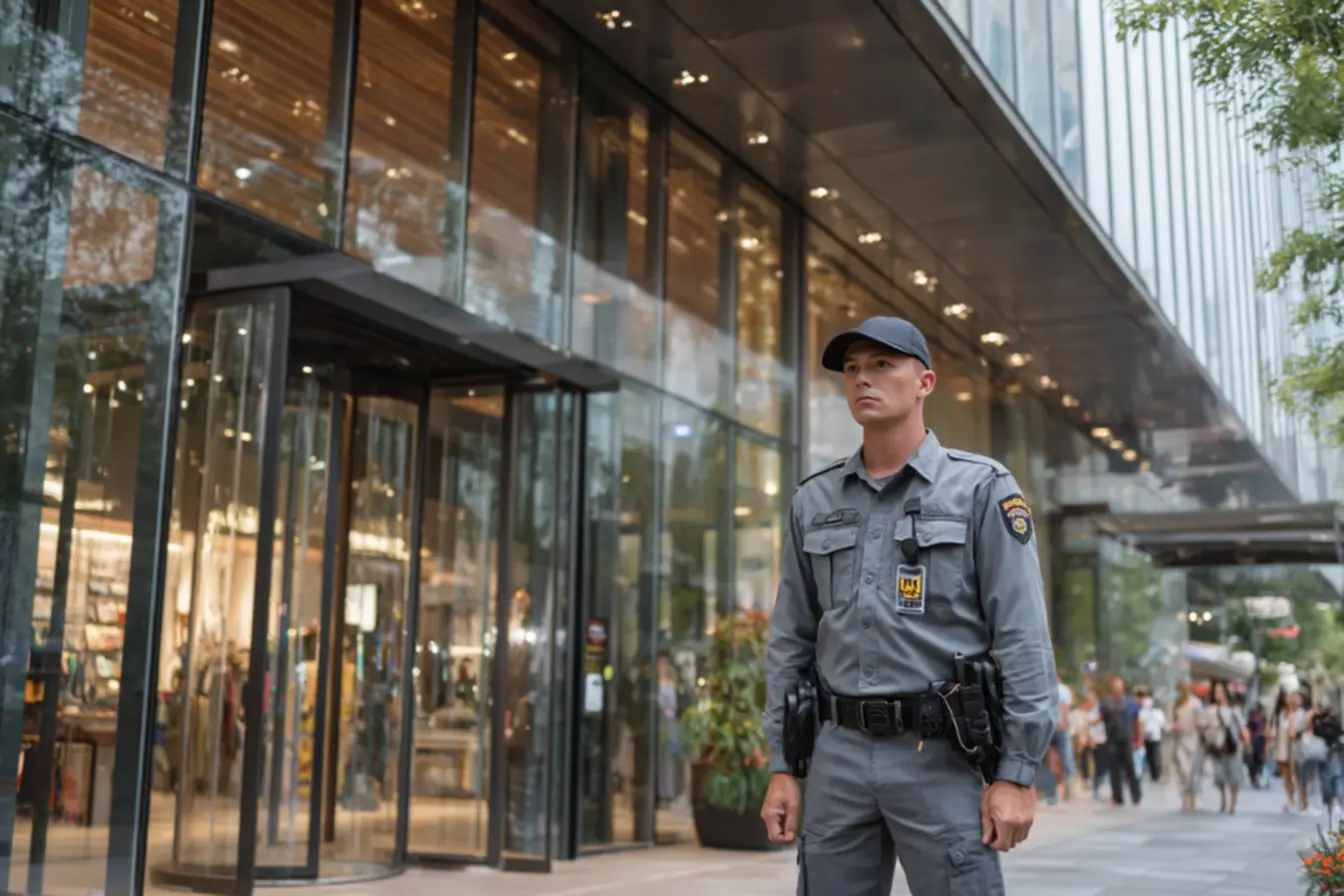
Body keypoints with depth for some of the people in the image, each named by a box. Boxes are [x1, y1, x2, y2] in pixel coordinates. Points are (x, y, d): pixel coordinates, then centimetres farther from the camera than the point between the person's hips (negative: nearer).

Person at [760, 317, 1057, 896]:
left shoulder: (980, 489, -1)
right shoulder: (814, 502, 11)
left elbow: (1023, 638, -6)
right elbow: (790, 642, 13)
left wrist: (1017, 773, -11)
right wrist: (780, 767, 8)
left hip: (941, 756, -4)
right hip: (838, 754, 4)